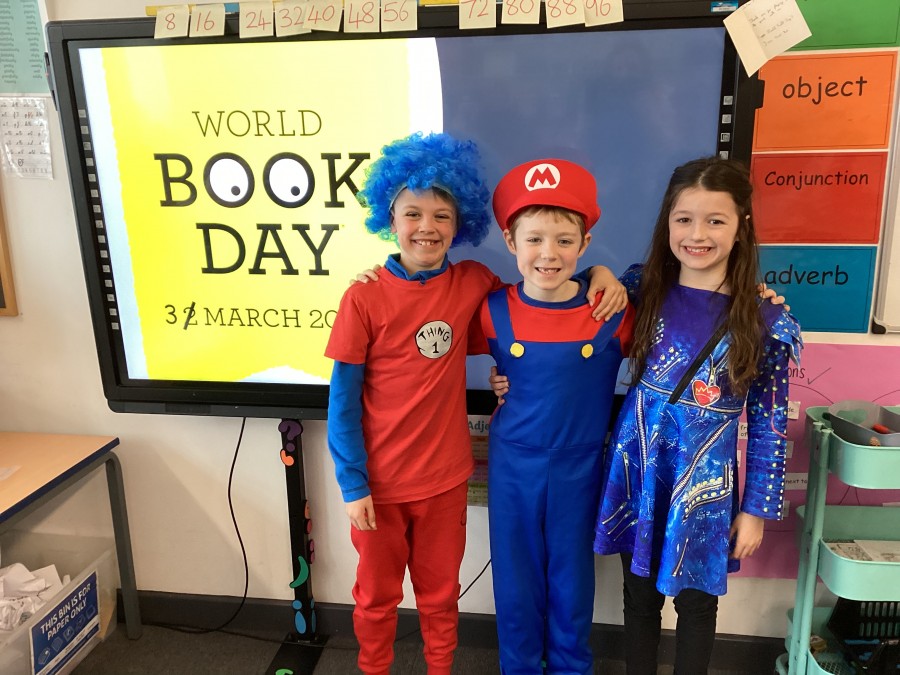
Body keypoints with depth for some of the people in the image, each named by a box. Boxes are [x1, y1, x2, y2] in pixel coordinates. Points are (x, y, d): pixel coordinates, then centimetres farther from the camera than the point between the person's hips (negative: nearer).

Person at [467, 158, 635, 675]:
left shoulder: (612, 313, -11)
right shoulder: (494, 311, -9)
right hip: (513, 467, 1)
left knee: (572, 582, 18)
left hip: (579, 470, 0)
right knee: (516, 583, 17)